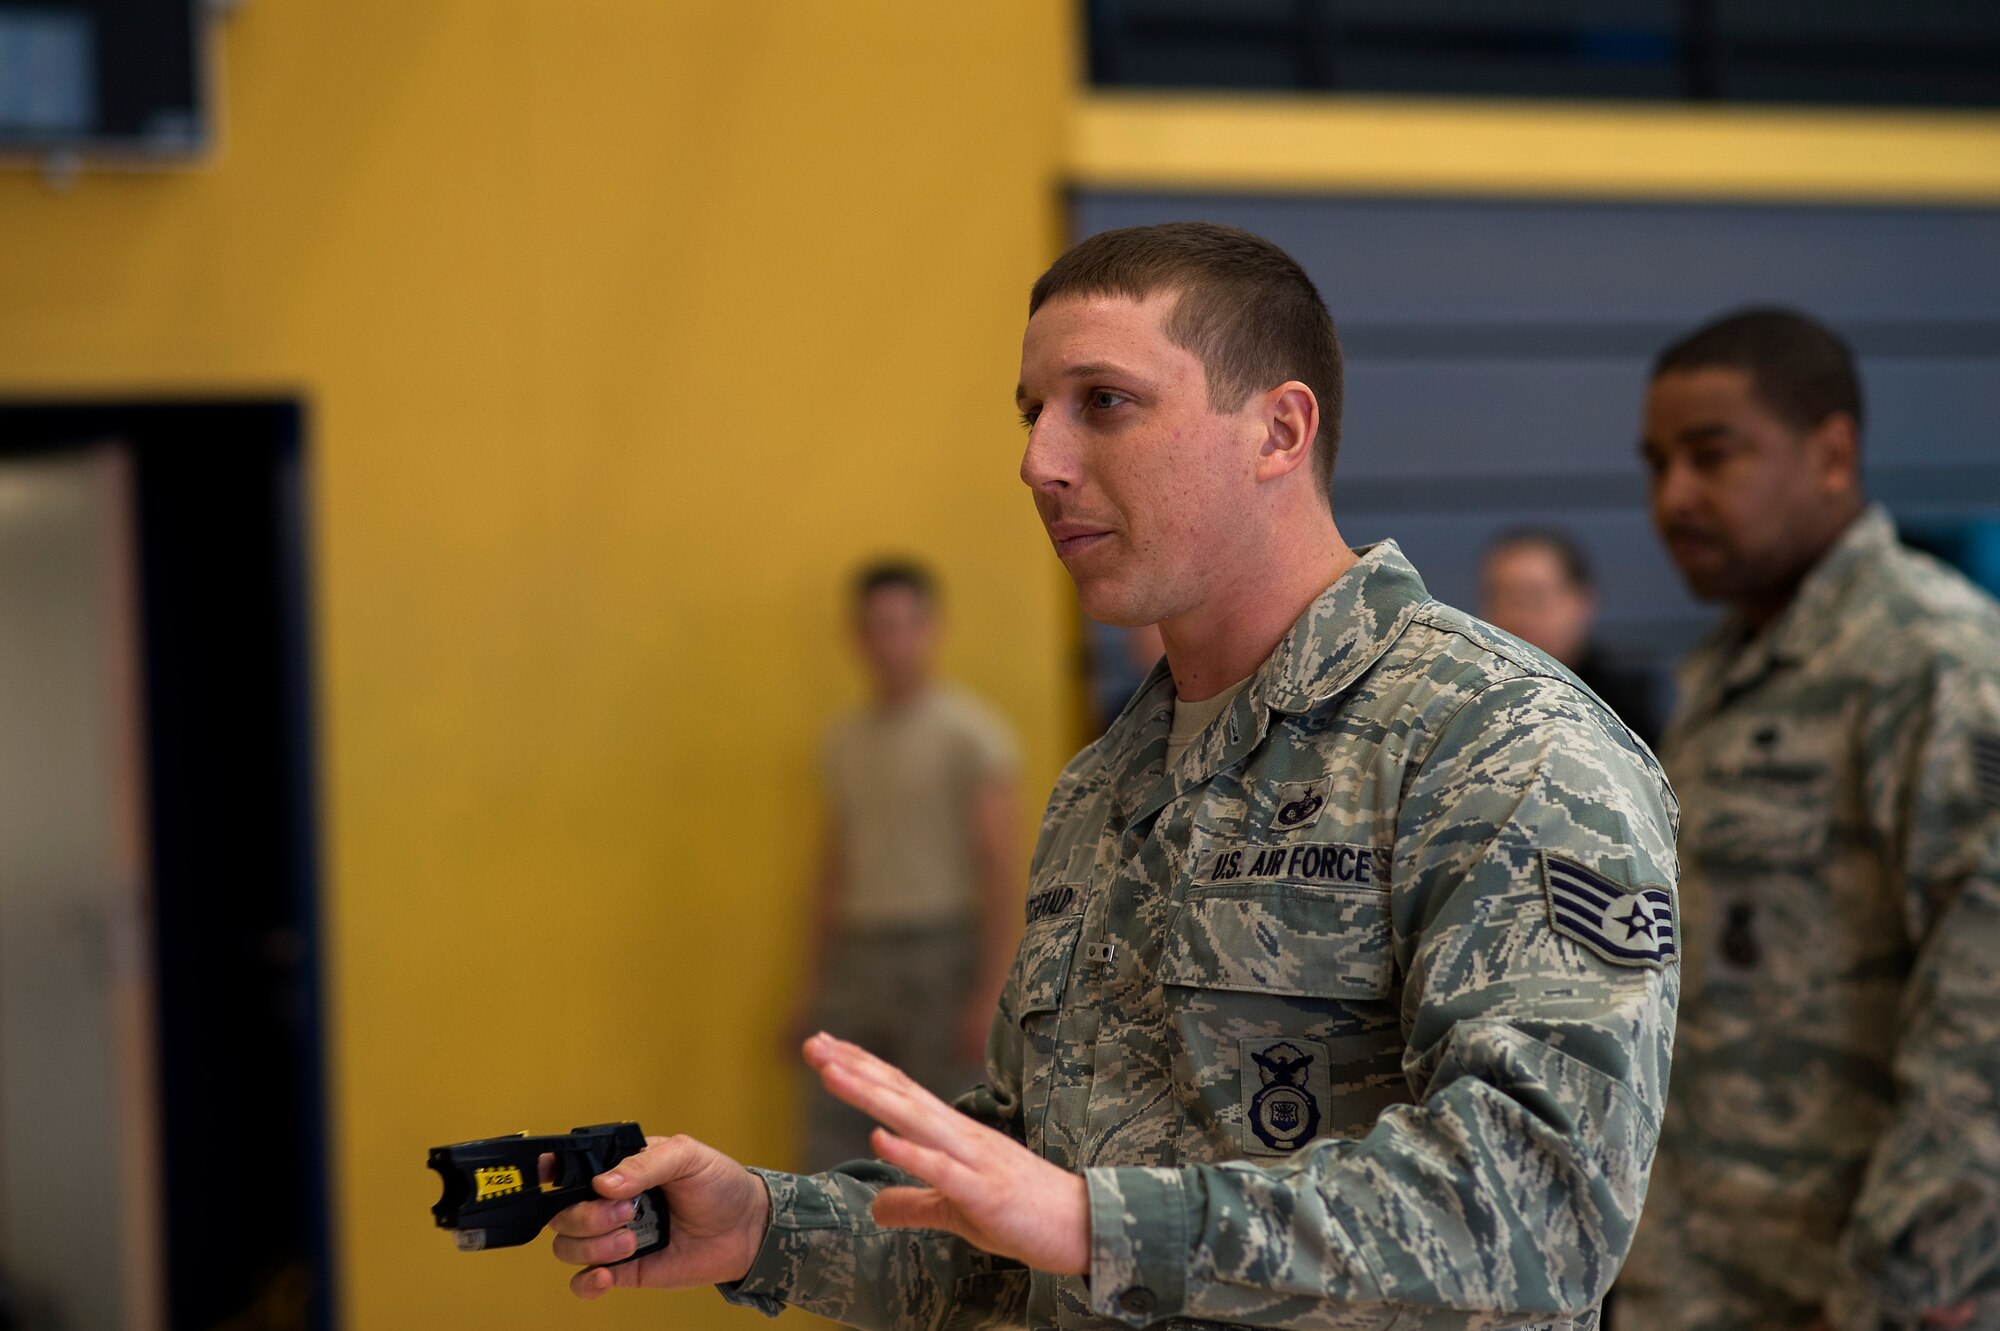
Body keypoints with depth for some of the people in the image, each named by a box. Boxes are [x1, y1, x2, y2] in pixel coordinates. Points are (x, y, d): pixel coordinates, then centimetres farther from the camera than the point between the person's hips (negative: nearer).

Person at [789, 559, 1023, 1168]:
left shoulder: (970, 732, -6)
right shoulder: (845, 740, 14)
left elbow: (1000, 870, -10)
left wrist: (989, 997, -16)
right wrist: (813, 988, 15)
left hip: (938, 957, -6)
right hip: (855, 958, 6)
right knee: (832, 1139, 1)